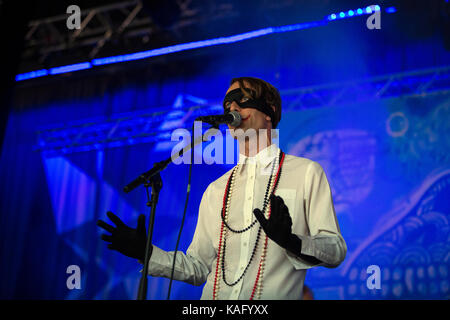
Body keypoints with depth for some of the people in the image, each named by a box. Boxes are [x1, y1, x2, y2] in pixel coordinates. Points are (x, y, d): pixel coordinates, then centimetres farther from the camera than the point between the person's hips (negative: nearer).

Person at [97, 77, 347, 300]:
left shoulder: (307, 173, 4)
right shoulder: (216, 190, 16)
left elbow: (336, 250, -3)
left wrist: (292, 242, -20)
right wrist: (147, 253, 5)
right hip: (216, 297, 3)